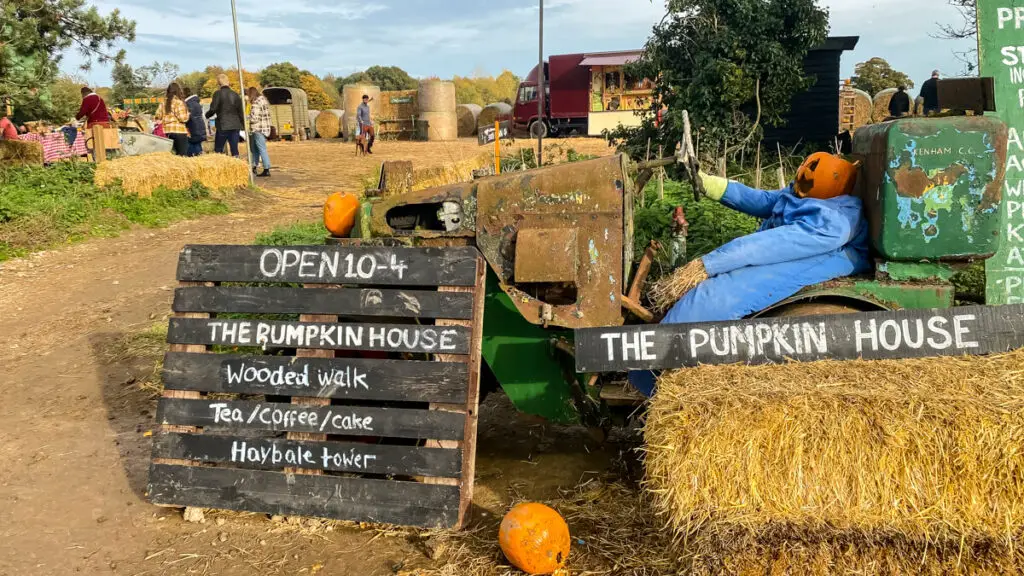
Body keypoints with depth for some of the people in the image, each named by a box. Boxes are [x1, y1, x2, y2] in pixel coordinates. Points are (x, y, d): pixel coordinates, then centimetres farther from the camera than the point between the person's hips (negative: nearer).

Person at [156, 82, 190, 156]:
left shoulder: (164, 103, 9)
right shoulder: (179, 102, -9)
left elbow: (158, 115, 11)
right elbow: (183, 118, -13)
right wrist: (187, 113, 6)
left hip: (167, 131, 7)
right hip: (179, 130, -7)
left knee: (177, 154, 13)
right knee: (183, 154, -6)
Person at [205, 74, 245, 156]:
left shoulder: (218, 93, -6)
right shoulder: (235, 94, 9)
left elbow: (213, 109, -8)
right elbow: (241, 111, 11)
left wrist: (207, 115, 12)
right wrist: (243, 125, 19)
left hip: (223, 126, -4)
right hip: (235, 126, 4)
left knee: (218, 150, 3)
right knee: (235, 150, 5)